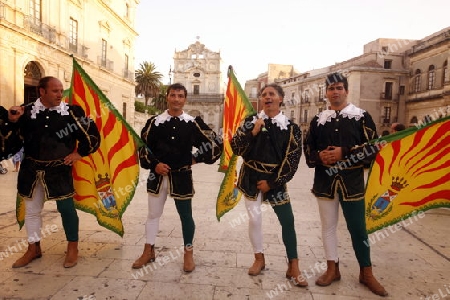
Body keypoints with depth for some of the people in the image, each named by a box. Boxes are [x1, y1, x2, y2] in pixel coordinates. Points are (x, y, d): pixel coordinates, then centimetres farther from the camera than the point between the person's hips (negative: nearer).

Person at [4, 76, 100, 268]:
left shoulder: (71, 112, -7)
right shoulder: (26, 112, 0)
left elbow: (91, 133, -1)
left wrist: (79, 153, -3)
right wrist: (12, 121, -13)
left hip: (60, 170, -3)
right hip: (32, 170, 3)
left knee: (66, 208, 1)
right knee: (31, 210, 14)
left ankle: (72, 247, 20)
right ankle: (33, 248, 33)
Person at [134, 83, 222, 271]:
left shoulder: (193, 123, -3)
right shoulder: (154, 122, 0)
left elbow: (215, 144, 1)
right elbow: (143, 147, 5)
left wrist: (196, 159, -1)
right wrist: (154, 164, -9)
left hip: (182, 177, -1)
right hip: (158, 176, 2)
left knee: (186, 216, 9)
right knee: (153, 214, 14)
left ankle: (188, 253, 29)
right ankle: (148, 252, 33)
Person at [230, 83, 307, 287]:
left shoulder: (291, 127, -2)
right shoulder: (251, 121, 1)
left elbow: (292, 160, -4)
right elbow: (235, 148, -5)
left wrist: (272, 182, -8)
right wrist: (252, 132, -19)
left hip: (274, 179, 0)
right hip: (251, 177, 1)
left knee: (288, 221, -1)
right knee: (254, 217, 3)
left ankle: (293, 267, 15)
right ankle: (259, 258, 24)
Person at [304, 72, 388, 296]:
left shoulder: (361, 117, 1)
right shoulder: (318, 120, 9)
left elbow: (372, 147, -5)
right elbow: (308, 149, 10)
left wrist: (344, 153, -17)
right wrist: (319, 157, -12)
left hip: (352, 182, -2)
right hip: (325, 181, 3)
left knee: (358, 228, 7)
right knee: (328, 226, 11)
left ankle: (366, 273, 26)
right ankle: (332, 269, 27)